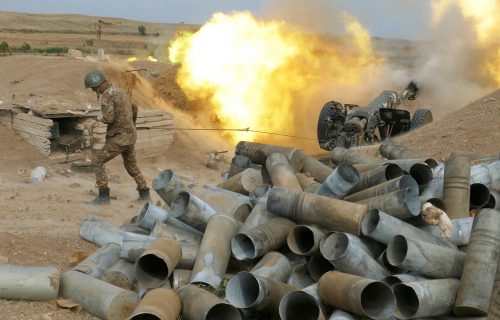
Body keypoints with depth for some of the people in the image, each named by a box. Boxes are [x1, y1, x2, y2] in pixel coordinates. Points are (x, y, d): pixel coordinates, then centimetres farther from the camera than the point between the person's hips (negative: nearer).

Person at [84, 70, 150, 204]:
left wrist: (99, 118, -3)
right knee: (131, 165, 24)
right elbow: (134, 108, 28)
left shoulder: (106, 95, -16)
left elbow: (108, 118, -26)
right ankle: (144, 193, 28)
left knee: (97, 160, -2)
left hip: (120, 138, -9)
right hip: (130, 135, 9)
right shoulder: (119, 91, 14)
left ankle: (103, 195, -4)